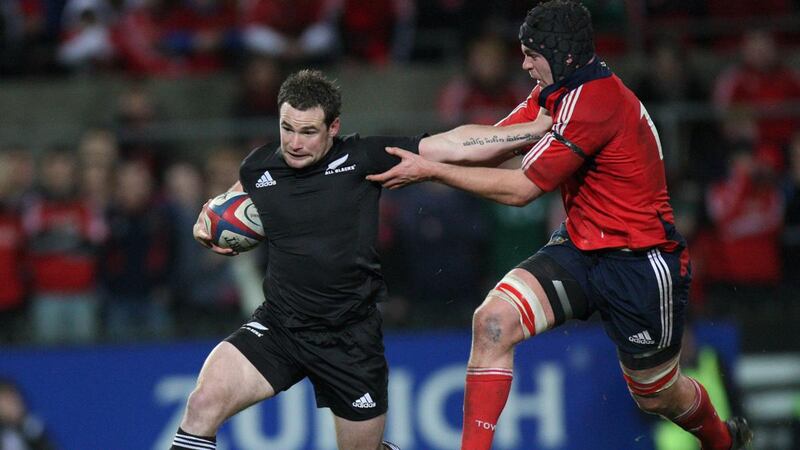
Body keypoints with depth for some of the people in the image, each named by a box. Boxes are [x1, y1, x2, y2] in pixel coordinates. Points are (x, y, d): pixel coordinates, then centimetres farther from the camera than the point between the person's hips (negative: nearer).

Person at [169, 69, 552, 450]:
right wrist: (206, 227, 5)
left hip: (351, 340, -1)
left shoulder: (362, 158, -8)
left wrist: (540, 127, -9)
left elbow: (456, 146, -8)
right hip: (279, 327, 1)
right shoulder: (259, 168, 1)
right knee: (204, 401, -22)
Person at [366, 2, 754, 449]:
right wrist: (419, 155, -12)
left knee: (657, 395, 13)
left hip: (640, 263, -8)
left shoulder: (593, 102, -25)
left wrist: (431, 171, -17)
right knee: (494, 320, -19)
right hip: (581, 248, 8)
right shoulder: (557, 92, 3)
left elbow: (520, 189, -21)